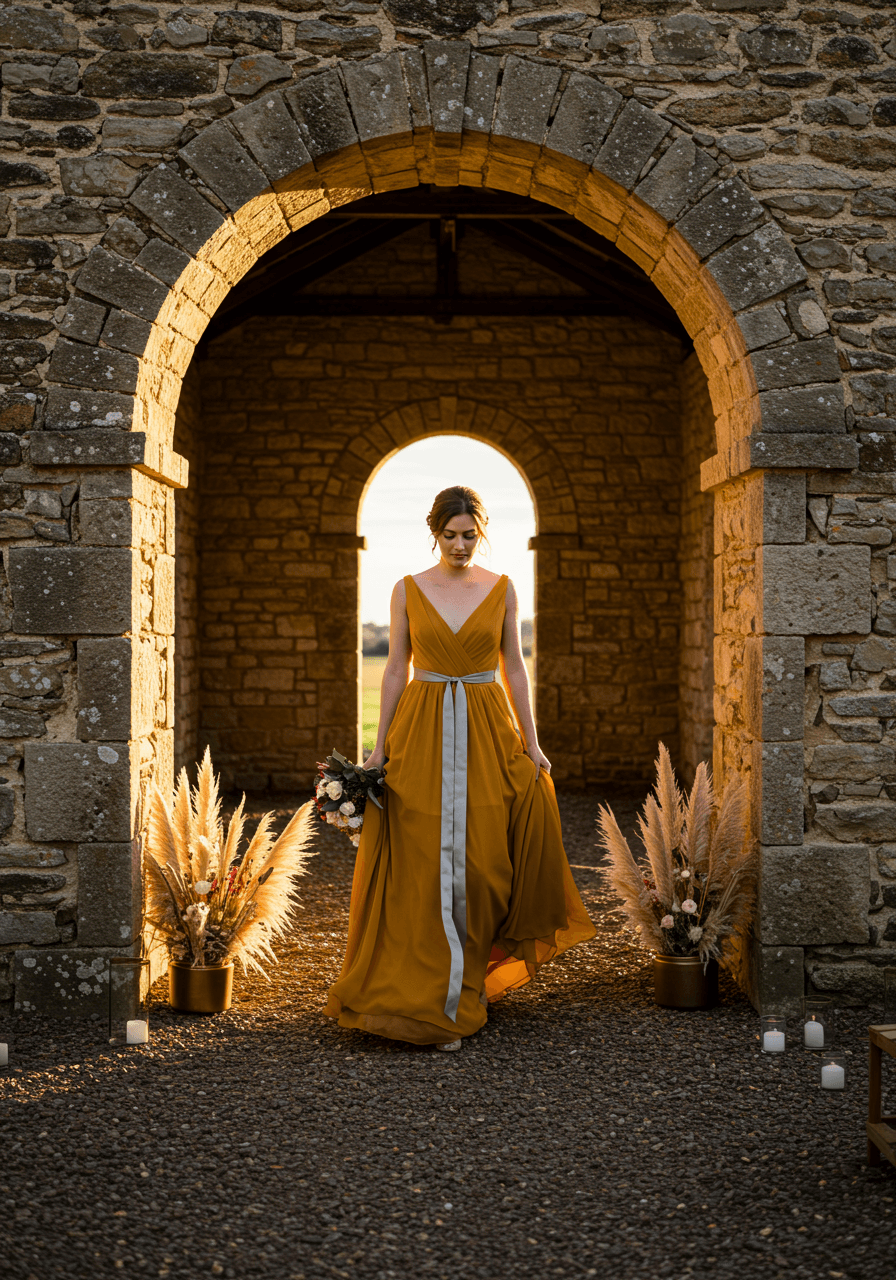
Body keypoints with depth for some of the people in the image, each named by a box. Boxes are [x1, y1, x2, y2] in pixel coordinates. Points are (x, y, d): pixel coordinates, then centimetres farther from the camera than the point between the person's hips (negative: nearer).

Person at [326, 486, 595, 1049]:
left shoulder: (502, 589, 4)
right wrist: (380, 746, 1)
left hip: (487, 735, 1)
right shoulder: (408, 590, 3)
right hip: (421, 733, 0)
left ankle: (459, 990, 18)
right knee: (422, 867, -2)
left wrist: (531, 743, 2)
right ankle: (428, 1003, 10)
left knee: (480, 864, 1)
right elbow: (396, 670, 5)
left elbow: (514, 668, 6)